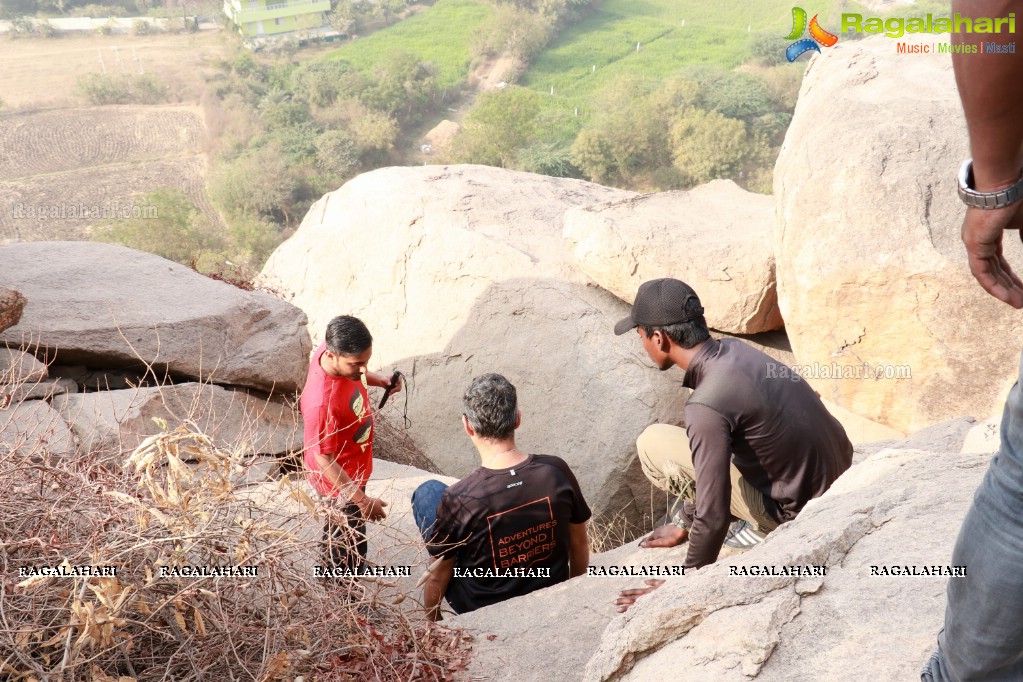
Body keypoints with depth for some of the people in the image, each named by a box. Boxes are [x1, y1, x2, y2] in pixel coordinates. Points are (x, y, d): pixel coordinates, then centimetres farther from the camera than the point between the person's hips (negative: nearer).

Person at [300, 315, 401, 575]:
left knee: (339, 530, 34)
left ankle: (332, 564, 61)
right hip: (338, 479, -8)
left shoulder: (336, 350, -20)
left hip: (352, 466, 8)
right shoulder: (322, 402, -43)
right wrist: (362, 500, -27)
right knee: (350, 545, 18)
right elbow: (323, 459, -31)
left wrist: (378, 379, -9)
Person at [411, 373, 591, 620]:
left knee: (427, 493, 6)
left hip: (482, 609, -3)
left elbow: (439, 574, -14)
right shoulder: (557, 471, -19)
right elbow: (579, 544, -3)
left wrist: (431, 618, 6)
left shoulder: (457, 499, -28)